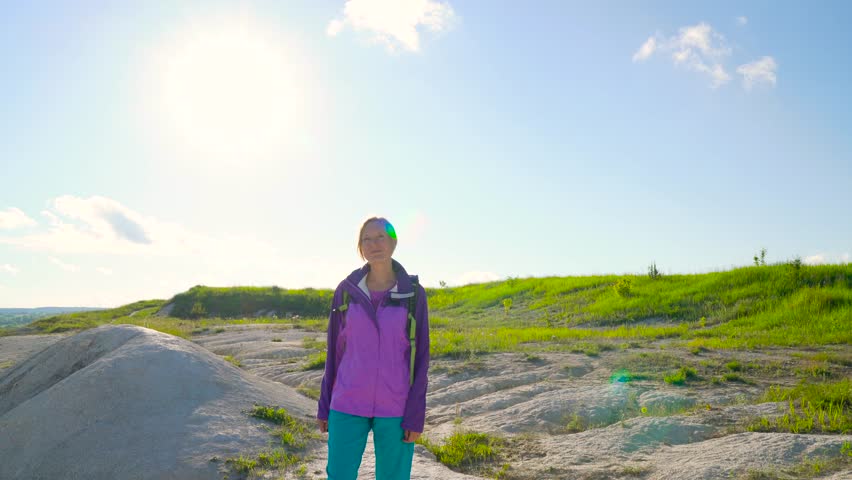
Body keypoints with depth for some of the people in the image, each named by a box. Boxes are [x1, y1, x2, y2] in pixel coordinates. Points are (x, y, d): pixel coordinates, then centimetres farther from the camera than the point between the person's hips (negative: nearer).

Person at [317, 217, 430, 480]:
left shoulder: (414, 293, -4)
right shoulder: (346, 290, 0)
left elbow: (420, 355, -3)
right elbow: (335, 351, 6)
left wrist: (416, 415, -7)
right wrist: (325, 406, 7)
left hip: (395, 407, -1)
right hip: (349, 405, 1)